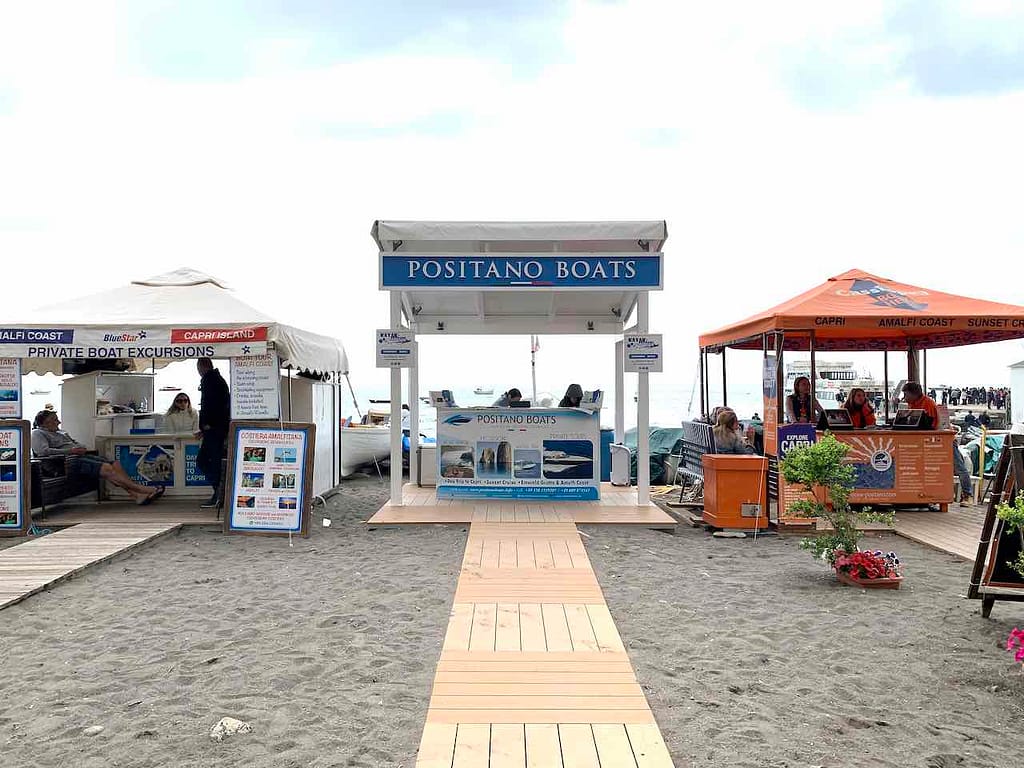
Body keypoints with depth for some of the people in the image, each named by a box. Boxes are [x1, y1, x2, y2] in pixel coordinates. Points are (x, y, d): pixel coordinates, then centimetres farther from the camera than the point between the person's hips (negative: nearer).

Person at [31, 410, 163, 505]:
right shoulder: (38, 434, 5)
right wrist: (70, 451, -15)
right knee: (106, 468, -27)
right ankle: (141, 489, -29)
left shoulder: (61, 433, 30)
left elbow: (76, 443, 32)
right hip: (68, 462, -9)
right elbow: (43, 451, -13)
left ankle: (137, 495, -25)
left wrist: (81, 448, 4)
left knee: (115, 465, -14)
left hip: (81, 457, 9)